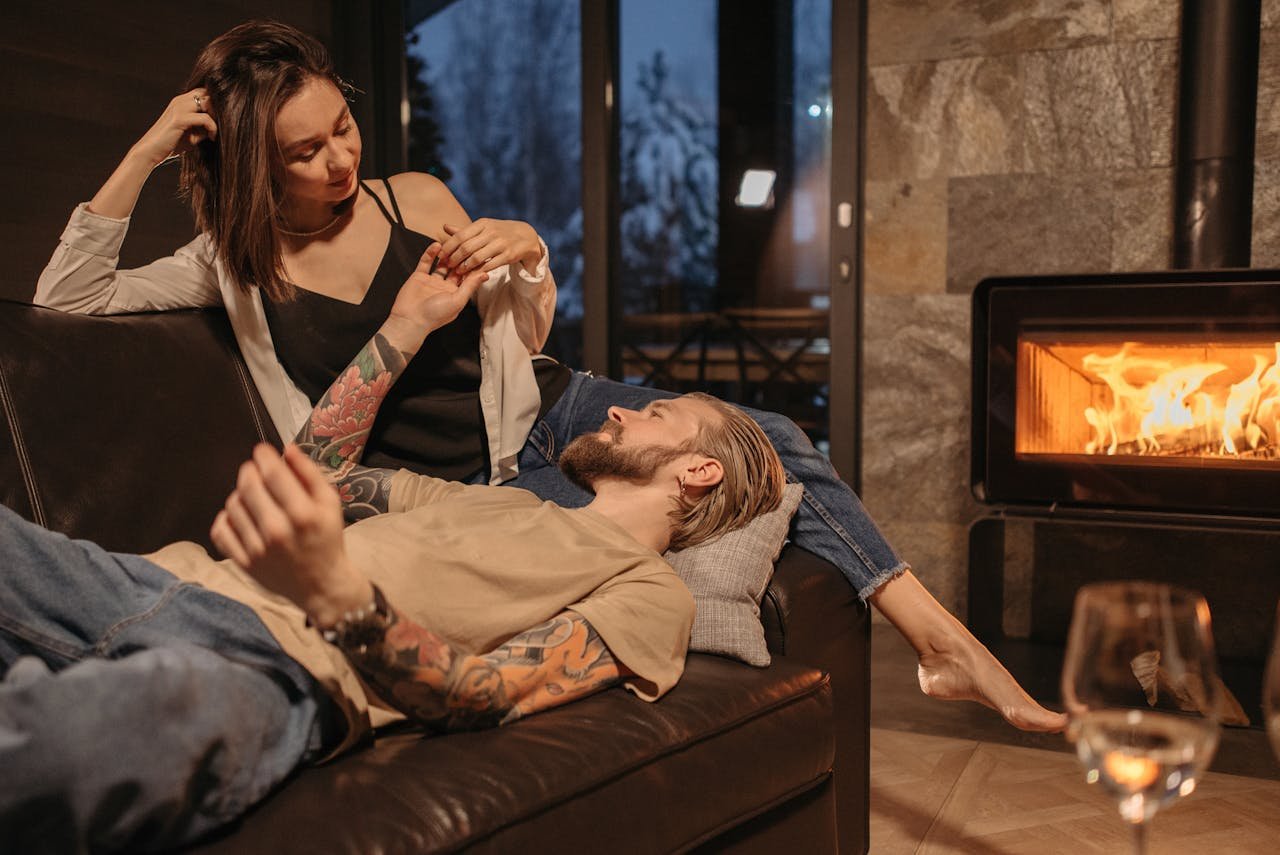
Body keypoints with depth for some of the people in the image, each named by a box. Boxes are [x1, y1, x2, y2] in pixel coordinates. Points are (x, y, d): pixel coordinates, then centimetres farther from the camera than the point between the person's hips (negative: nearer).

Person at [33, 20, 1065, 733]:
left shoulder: (418, 198, 2)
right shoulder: (233, 267, -1)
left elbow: (525, 334, 10)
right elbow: (64, 297, -7)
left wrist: (529, 254, -14)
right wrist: (141, 158, -17)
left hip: (545, 415, 3)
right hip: (463, 489, -3)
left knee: (773, 440, -15)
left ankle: (943, 638, -8)